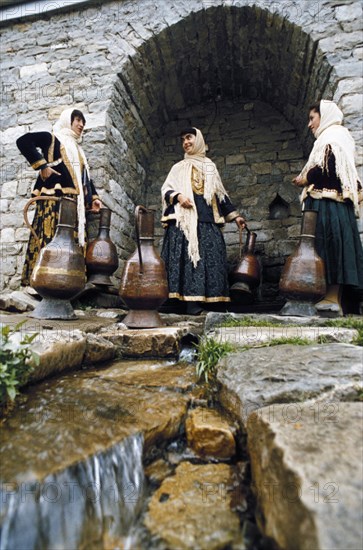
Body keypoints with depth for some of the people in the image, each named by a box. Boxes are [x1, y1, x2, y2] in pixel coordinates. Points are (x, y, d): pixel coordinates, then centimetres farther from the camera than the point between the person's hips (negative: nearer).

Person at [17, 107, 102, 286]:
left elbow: (85, 177, 26)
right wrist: (42, 165, -11)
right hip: (54, 198, -7)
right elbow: (23, 141, -4)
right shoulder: (52, 138, 9)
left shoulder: (78, 149, 30)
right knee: (49, 238, -14)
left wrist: (93, 198, 12)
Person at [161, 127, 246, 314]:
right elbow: (166, 189, 10)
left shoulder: (210, 166, 24)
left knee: (208, 256, -8)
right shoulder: (179, 167, 20)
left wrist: (234, 215, 16)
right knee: (187, 255, -12)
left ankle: (209, 298, -10)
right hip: (184, 218, -1)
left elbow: (221, 194, 22)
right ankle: (191, 299, -15)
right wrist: (178, 196, -12)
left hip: (207, 219, 2)